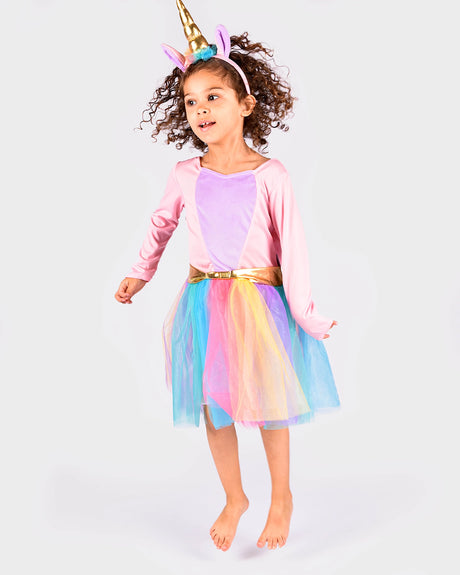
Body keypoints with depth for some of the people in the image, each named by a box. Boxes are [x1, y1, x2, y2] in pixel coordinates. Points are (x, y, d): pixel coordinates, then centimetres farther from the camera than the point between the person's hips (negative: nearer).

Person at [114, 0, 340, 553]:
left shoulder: (270, 175, -10)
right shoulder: (184, 176, -3)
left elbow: (291, 246, -8)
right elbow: (161, 224, 16)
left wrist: (305, 314, -8)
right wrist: (139, 274, 20)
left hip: (260, 302, -3)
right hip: (203, 303, 3)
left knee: (267, 405, 11)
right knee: (213, 408, 12)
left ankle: (281, 496, 35)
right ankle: (234, 497, 35)